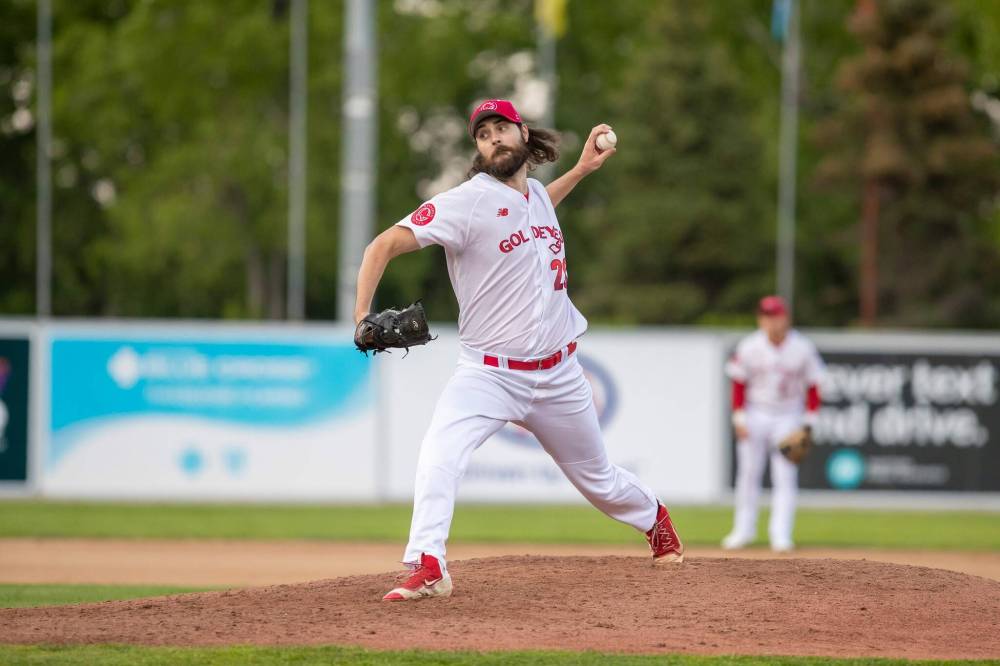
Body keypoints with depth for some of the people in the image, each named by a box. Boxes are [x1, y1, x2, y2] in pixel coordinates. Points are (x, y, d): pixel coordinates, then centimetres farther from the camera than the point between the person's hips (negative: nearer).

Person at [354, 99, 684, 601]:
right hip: (488, 373, -5)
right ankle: (427, 568, -32)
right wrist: (362, 316, -34)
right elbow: (385, 244, -21)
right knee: (439, 457, -32)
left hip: (558, 377, 5)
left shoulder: (536, 194, 5)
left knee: (597, 479, 20)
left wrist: (582, 169, 24)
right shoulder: (468, 201, -15)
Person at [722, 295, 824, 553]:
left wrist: (808, 423, -5)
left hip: (789, 417, -1)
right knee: (749, 472, 5)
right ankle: (744, 529, 18)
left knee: (786, 477, -6)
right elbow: (739, 384, 0)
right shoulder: (749, 347, -8)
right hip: (756, 415, 1)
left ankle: (781, 534, -6)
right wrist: (739, 418, -6)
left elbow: (812, 386, -1)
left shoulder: (802, 348, -8)